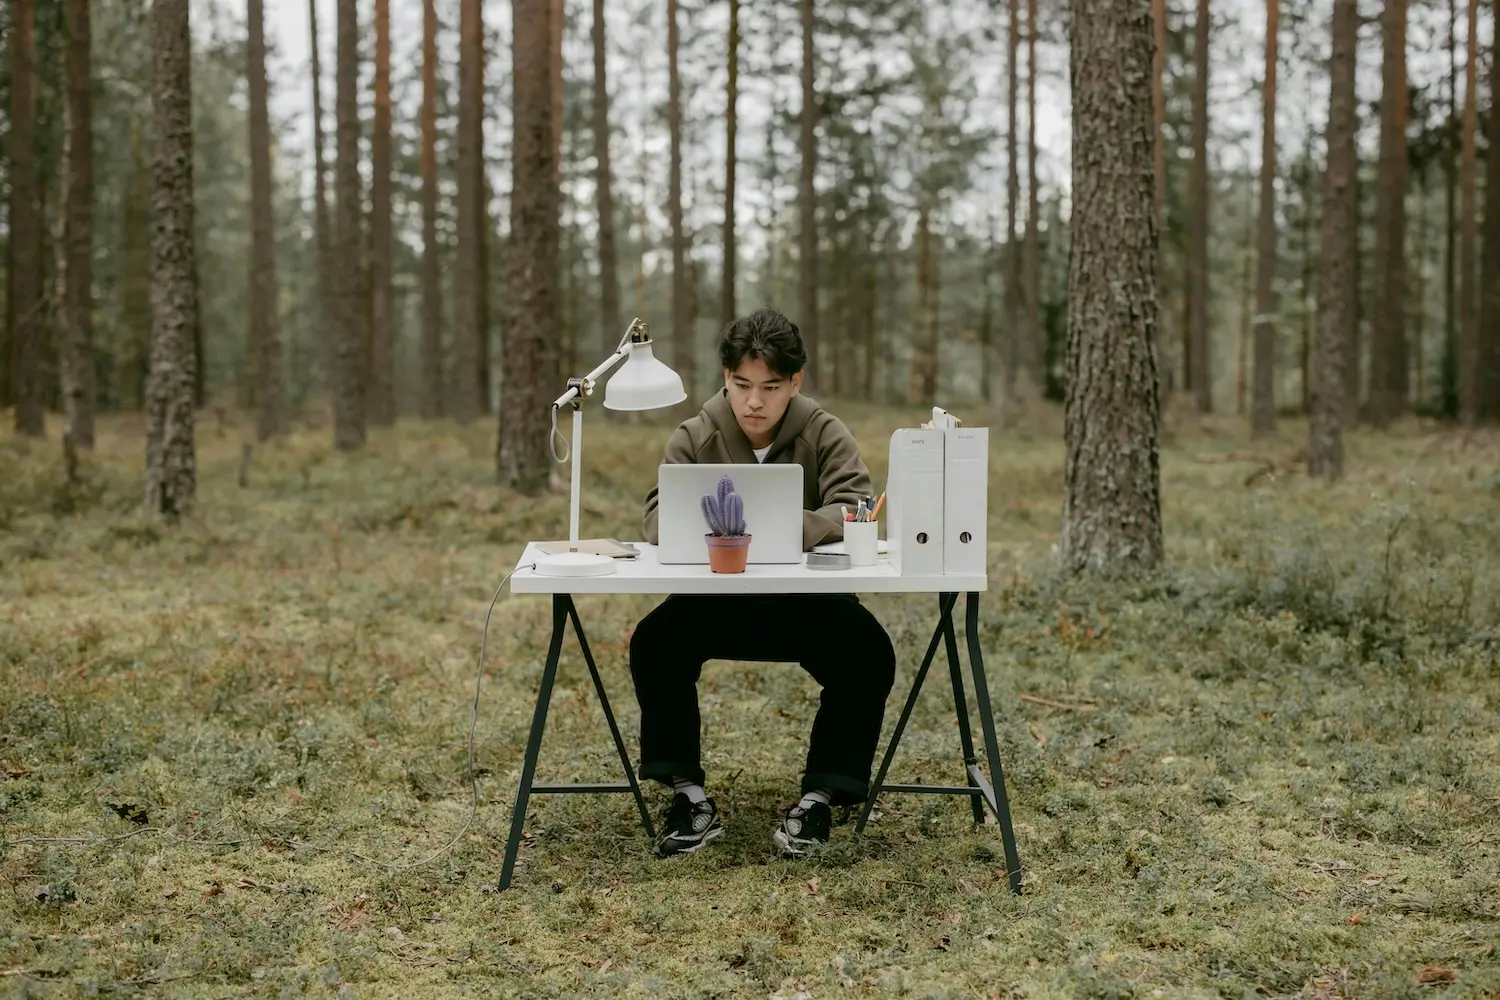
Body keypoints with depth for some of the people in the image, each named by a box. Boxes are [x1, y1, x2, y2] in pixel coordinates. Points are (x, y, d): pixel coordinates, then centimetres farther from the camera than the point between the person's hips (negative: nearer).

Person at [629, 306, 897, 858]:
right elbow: (657, 519, -16)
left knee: (870, 653, -27)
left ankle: (819, 797, -14)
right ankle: (690, 797, -15)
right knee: (653, 642, -25)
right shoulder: (694, 438, -6)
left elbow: (854, 512, -22)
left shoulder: (826, 434, -8)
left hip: (809, 602, -1)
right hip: (716, 601, 1)